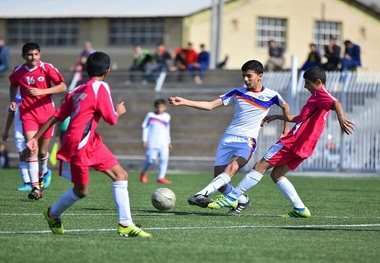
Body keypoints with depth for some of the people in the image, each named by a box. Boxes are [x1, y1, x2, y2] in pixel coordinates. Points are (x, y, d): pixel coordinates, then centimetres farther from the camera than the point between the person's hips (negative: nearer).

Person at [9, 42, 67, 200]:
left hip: (46, 113, 0)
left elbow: (63, 87, -12)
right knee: (32, 149, -15)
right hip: (28, 114, 0)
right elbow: (13, 86, 22)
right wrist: (13, 101, 5)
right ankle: (35, 187, -15)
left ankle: (42, 173, 42)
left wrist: (41, 91, -21)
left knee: (43, 152, 10)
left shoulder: (47, 68, -8)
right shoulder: (18, 71, 1)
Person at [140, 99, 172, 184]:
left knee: (164, 159, -11)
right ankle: (143, 173, 21)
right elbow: (145, 127, 3)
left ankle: (161, 177, -5)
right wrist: (144, 140, -3)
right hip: (152, 142, -4)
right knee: (150, 159, -7)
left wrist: (169, 142, 24)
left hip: (163, 143, 4)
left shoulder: (167, 116, 12)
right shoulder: (150, 115, 0)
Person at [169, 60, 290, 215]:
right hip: (228, 138, 4)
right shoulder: (238, 93, 8)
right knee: (219, 179, -5)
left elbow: (285, 107, 23)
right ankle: (242, 201, 19)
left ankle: (202, 195, -46)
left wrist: (286, 130, 20)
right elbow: (210, 105, 3)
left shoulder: (270, 96, 2)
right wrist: (184, 102, -6)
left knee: (232, 168, -32)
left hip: (247, 141, -4)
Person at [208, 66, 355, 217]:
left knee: (261, 166, -6)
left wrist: (341, 118, -46)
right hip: (303, 147, 10)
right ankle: (300, 209, 3)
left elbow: (336, 103, -27)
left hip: (295, 141, -10)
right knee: (276, 175, 12)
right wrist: (276, 117, 38)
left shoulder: (320, 93, -5)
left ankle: (231, 198, -5)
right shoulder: (317, 97, 26)